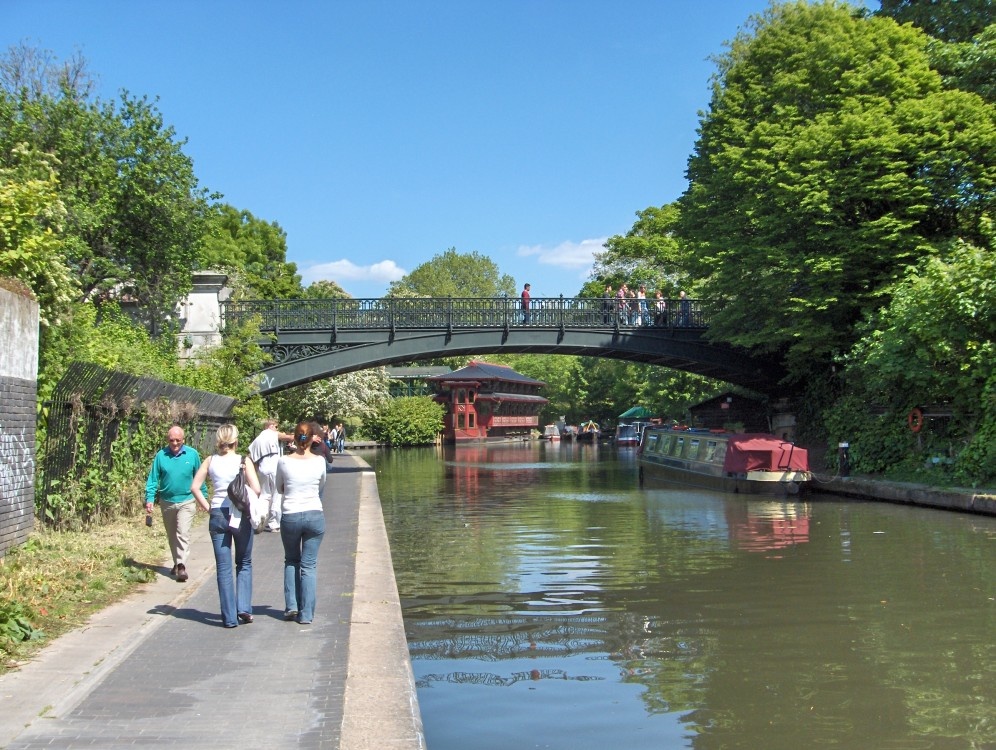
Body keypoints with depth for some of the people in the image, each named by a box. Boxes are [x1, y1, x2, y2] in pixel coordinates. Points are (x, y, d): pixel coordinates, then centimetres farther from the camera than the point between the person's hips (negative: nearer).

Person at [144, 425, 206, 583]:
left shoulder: (192, 454, -5)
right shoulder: (161, 455, -5)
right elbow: (153, 479, -3)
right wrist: (149, 499, -12)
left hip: (186, 501, -2)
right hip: (167, 502, 2)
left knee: (183, 534, -14)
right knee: (172, 536, 15)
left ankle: (181, 566, -15)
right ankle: (177, 564, 30)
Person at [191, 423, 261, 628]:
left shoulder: (210, 461, 2)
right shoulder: (243, 461, -6)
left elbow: (195, 487, -3)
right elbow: (256, 489, -14)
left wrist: (207, 507, 4)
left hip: (217, 516, 2)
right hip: (240, 517, -2)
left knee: (223, 568, 7)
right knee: (244, 564, 17)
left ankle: (230, 617, 8)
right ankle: (244, 608, 6)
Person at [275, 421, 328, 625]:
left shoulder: (284, 462, -6)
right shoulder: (319, 461, -4)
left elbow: (279, 489, 9)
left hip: (290, 516, 0)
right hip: (315, 516, 0)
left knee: (291, 561, 21)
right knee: (309, 565, 6)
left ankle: (291, 606, 16)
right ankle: (306, 614, 7)